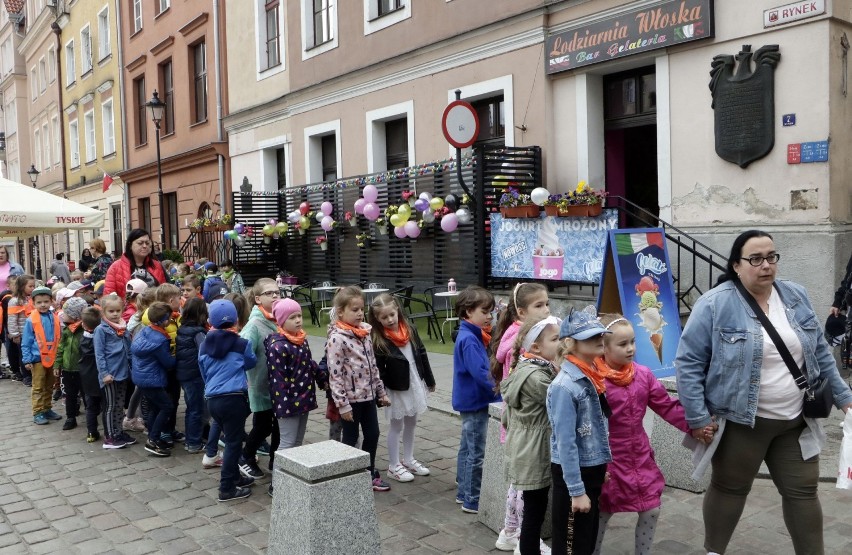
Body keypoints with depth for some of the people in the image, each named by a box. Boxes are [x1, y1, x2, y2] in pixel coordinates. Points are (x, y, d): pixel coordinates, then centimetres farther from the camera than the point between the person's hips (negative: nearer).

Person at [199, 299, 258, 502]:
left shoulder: (204, 346, 7)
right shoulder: (241, 344, -6)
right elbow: (251, 363, 13)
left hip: (212, 399, 6)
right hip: (233, 398, -5)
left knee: (231, 439, 21)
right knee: (233, 442, 3)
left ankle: (234, 477, 33)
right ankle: (227, 489, 5)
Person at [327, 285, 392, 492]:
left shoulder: (364, 332, 6)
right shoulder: (337, 338, -18)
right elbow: (335, 374, -19)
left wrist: (381, 391, 13)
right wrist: (342, 404, -20)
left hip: (368, 395, 7)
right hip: (351, 398, -7)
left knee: (372, 434, 15)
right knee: (350, 439, 7)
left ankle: (369, 474, 32)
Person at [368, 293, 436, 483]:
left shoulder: (410, 330, -1)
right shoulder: (378, 341, -15)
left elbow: (422, 355, 7)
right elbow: (378, 369, -15)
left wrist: (429, 380, 12)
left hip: (415, 385, 5)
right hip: (396, 389, -5)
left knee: (411, 423, 17)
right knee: (396, 426, 7)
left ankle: (408, 460, 33)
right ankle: (393, 466, 18)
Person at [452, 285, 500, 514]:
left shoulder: (473, 336, 9)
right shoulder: (469, 340, -22)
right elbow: (481, 373, -28)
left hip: (471, 401, 10)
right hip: (475, 402, -10)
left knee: (468, 449, 18)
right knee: (477, 453, 0)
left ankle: (464, 493, 31)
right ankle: (472, 501, 10)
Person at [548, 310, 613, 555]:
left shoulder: (593, 376, 3)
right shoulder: (564, 386, -23)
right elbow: (565, 443, -23)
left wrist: (603, 466, 14)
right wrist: (576, 491, -21)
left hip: (593, 471, 8)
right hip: (572, 474, -8)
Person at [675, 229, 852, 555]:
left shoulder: (796, 297, 3)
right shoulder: (715, 304, -15)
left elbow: (820, 352, 13)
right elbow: (688, 362, -14)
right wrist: (697, 418, -16)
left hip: (795, 421, 5)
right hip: (740, 422, -4)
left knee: (803, 491, 13)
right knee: (729, 489, 12)